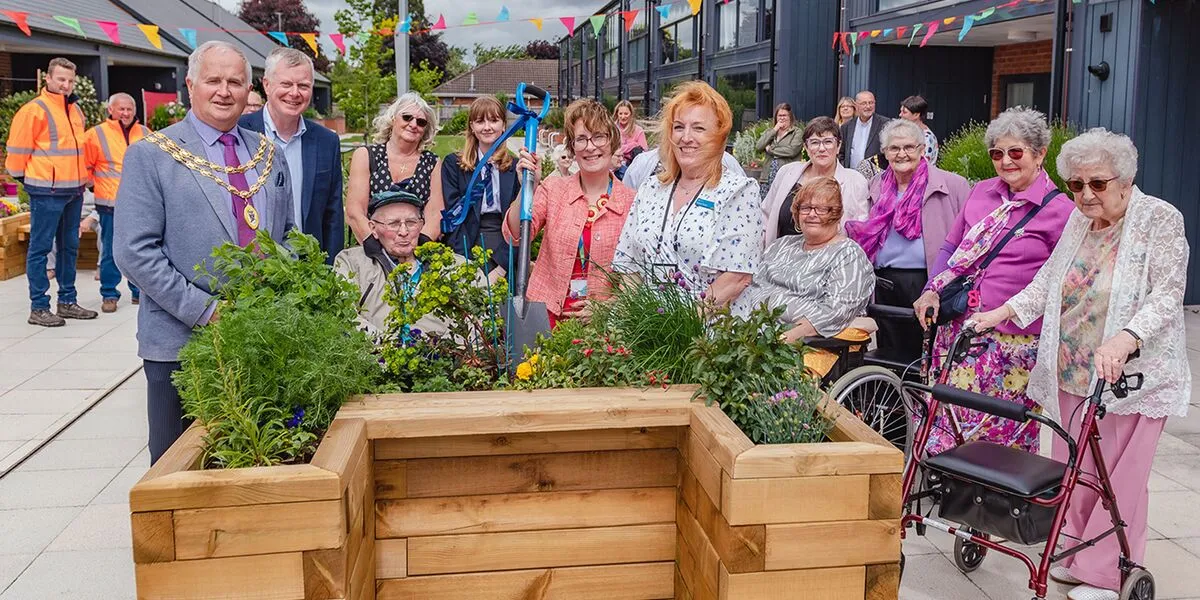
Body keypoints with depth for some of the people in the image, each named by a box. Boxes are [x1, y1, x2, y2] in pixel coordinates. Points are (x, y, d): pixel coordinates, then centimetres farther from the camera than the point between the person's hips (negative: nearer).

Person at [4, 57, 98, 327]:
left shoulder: (75, 110, 14)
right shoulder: (34, 110, -10)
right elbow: (18, 150, -10)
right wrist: (26, 177, -1)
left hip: (73, 190, 8)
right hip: (46, 192, -8)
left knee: (69, 247, 14)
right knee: (40, 248, -2)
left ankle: (67, 302, 24)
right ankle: (39, 308, 2)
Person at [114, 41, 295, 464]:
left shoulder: (268, 155, 12)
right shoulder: (151, 155, -3)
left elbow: (287, 235, 19)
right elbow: (134, 252, -10)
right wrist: (204, 311, -15)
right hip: (181, 341, -4)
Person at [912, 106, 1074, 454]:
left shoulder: (1058, 209, -6)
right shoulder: (981, 192, 10)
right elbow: (950, 248, 17)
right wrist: (932, 291, 2)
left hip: (1013, 344, -5)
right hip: (959, 328, 5)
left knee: (1002, 435, 2)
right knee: (947, 428, 8)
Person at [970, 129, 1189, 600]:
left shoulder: (1161, 219, -10)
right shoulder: (1078, 222, 9)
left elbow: (1167, 295, -19)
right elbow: (1048, 281, 14)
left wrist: (1125, 338, -34)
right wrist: (1002, 312, 1)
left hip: (1132, 376, -6)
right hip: (1073, 372, 6)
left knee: (1119, 477, 2)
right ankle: (1077, 556, 27)